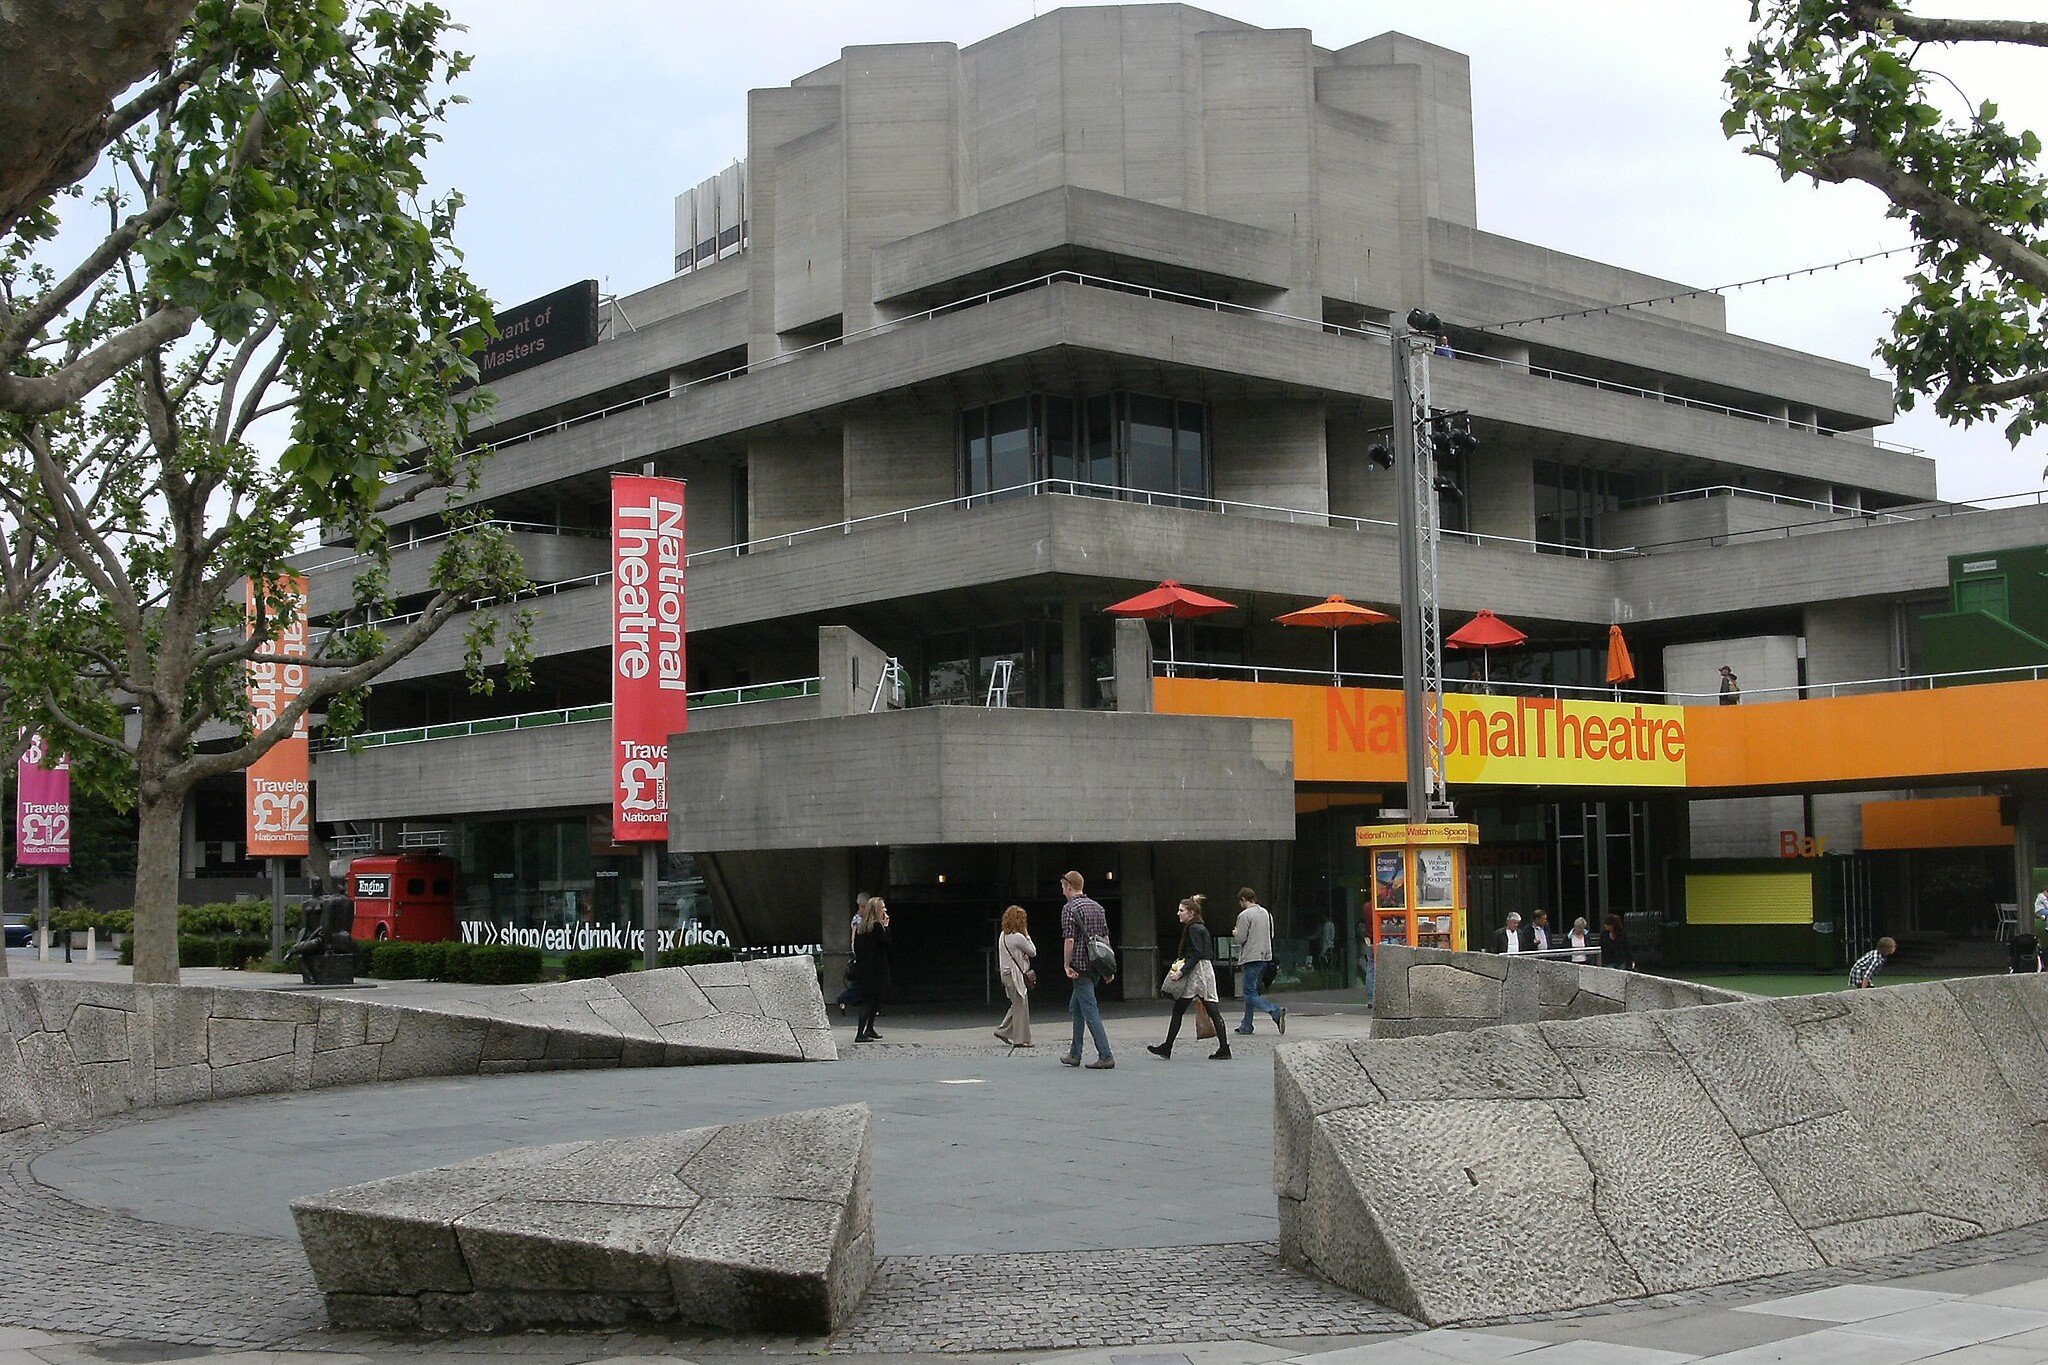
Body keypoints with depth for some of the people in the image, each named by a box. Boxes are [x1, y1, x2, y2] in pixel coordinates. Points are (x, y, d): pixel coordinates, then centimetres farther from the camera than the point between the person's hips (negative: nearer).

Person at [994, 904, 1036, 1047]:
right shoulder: (1018, 937, -18)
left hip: (1006, 974, 9)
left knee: (1017, 1005, 18)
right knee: (1021, 1006, -1)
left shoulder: (1002, 935, 8)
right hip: (1015, 975, -9)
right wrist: (1027, 935, -2)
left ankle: (1003, 1030, 17)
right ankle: (1020, 1039, 4)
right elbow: (1033, 952, -8)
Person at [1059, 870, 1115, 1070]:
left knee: (1090, 1011, -8)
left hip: (1080, 967, -8)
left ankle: (1106, 1057, -13)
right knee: (1075, 1008, 19)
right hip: (1096, 964, 8)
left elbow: (1070, 940, -17)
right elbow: (1106, 938, 14)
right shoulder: (1097, 907, 14)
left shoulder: (1069, 909, -9)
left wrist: (1067, 966, -11)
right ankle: (1074, 1055, 23)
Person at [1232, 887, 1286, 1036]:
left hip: (1251, 958, -8)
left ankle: (1276, 1012, -26)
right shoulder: (1266, 913, 12)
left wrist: (1235, 933, 8)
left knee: (1251, 994, -7)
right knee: (1251, 991, 16)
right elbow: (1271, 935, 17)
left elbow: (1241, 939, -14)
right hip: (1266, 957, 8)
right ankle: (1246, 1026, 19)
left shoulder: (1244, 915, -11)